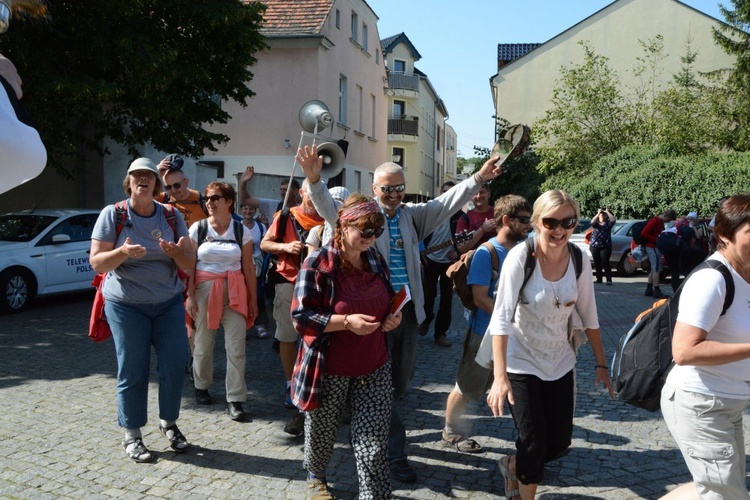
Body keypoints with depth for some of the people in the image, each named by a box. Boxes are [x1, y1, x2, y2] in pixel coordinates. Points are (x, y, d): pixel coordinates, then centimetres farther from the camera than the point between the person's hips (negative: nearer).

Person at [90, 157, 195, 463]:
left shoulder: (172, 216, 2)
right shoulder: (112, 214, -5)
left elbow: (189, 265, 0)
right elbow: (97, 262, -9)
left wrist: (176, 252, -21)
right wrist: (123, 252, -27)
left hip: (169, 303, 3)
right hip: (126, 305, -3)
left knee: (174, 365, 3)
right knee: (133, 372, 1)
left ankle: (169, 423, 25)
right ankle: (132, 436, 17)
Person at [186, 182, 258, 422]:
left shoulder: (241, 230, 4)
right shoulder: (198, 228, 2)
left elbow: (248, 267, 5)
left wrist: (253, 298, 3)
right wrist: (190, 296, -7)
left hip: (234, 291, 0)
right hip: (204, 289, 0)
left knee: (236, 347, -4)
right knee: (203, 342, 8)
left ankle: (235, 399, 3)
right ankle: (201, 386, 32)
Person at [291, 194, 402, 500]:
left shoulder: (375, 260, 2)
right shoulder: (318, 263, -16)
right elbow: (301, 317, -17)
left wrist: (392, 316, -4)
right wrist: (346, 321, -26)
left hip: (373, 366, 4)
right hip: (330, 367, -3)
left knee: (374, 439, 0)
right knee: (322, 429, 20)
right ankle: (315, 475, 49)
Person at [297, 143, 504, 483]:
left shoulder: (412, 216, 9)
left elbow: (446, 203, 8)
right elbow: (330, 208, -19)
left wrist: (478, 178, 0)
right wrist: (314, 179, -37)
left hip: (409, 312, 6)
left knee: (400, 385, 18)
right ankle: (395, 452, 16)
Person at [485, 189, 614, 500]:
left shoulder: (579, 260, -7)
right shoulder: (521, 256, -21)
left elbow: (589, 316, 5)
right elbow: (501, 318, -25)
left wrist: (601, 364, 7)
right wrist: (500, 376, -30)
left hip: (560, 364, 5)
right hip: (521, 363, -5)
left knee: (559, 443, 10)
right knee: (534, 444, -3)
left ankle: (513, 466, 41)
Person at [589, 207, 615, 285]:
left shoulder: (608, 223, 8)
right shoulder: (596, 223, 11)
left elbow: (613, 220, -13)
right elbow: (592, 222, -12)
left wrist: (607, 212, -5)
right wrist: (598, 213, -9)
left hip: (605, 246, -2)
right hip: (594, 246, 2)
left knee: (605, 263, -9)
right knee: (597, 263, 6)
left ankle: (609, 279, -6)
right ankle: (599, 279, 15)